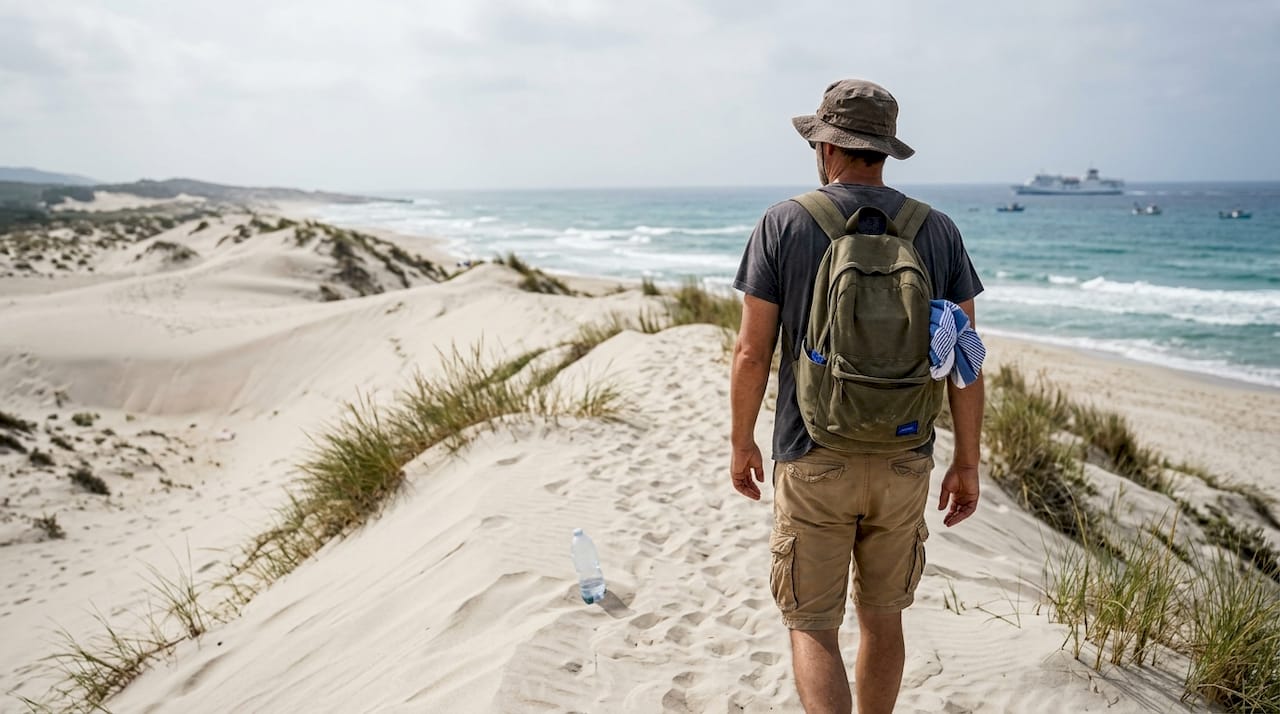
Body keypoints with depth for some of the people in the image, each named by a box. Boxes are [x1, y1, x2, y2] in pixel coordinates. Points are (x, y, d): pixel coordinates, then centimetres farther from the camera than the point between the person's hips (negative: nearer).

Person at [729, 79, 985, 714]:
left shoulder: (783, 223, -7)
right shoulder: (938, 230, 0)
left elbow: (752, 351, -8)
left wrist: (742, 442, 5)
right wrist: (966, 462, 9)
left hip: (813, 463, -3)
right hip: (905, 463, 3)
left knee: (812, 626, 7)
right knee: (882, 619, 20)